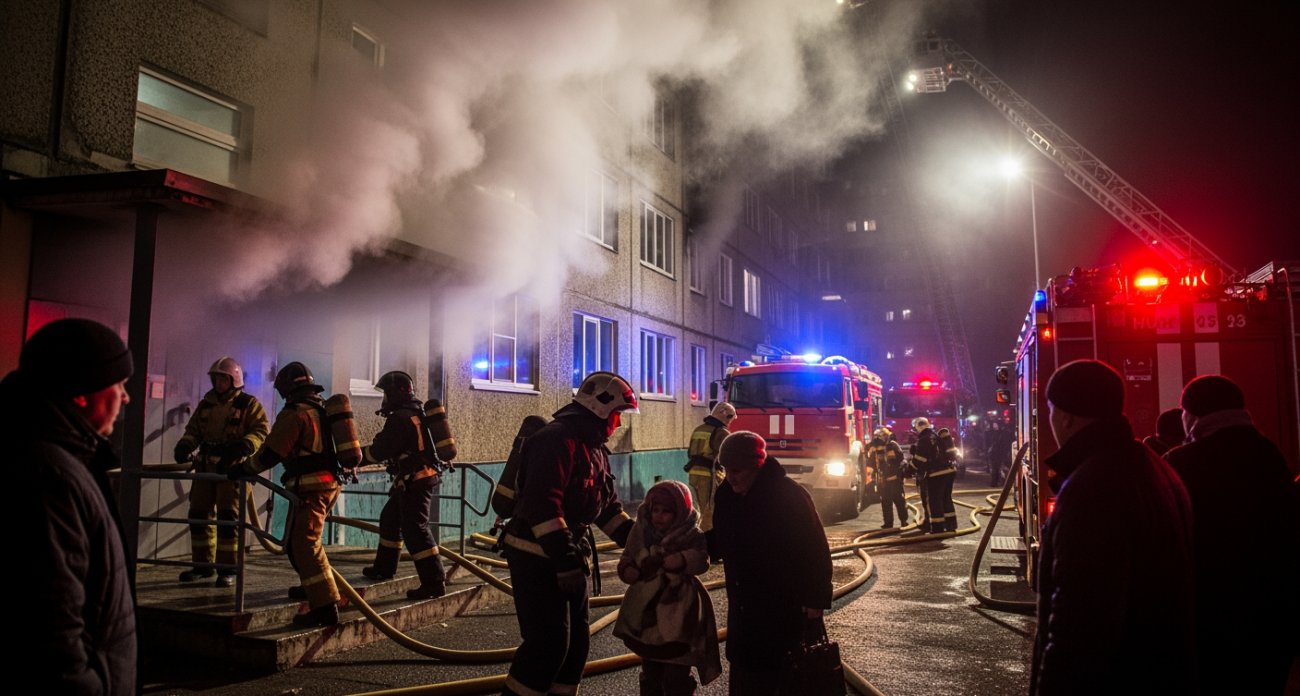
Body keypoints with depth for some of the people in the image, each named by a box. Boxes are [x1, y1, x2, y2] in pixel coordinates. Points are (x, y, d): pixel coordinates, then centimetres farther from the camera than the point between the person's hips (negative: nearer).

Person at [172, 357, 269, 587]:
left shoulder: (249, 404, -2)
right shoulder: (206, 404, 15)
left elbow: (262, 431, -10)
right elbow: (193, 430, 13)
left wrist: (245, 445, -29)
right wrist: (184, 445, -7)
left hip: (232, 467, -6)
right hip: (205, 467, 6)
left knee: (228, 517, -6)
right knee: (199, 515, 10)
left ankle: (228, 569, 2)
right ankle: (203, 564, 23)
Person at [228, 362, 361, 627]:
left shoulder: (294, 413, -12)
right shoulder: (323, 408, 16)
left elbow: (271, 453, -12)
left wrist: (243, 469, 0)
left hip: (311, 488, -10)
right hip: (330, 483, 10)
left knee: (306, 545, -13)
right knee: (297, 538, 26)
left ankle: (325, 606, -20)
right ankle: (311, 586, 40)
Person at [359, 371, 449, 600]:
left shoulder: (400, 417, -15)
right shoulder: (416, 413, 15)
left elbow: (380, 451, -14)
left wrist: (358, 453, 2)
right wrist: (366, 451, 18)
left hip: (414, 480, -11)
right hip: (422, 476, 11)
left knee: (415, 529, -10)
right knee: (390, 518, 23)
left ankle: (434, 582, -11)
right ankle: (385, 567, 37)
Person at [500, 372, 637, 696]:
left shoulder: (594, 449, 13)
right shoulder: (557, 439, -20)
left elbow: (607, 506, 18)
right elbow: (543, 504, -28)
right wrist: (566, 559, -30)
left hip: (568, 554, 10)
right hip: (537, 556, -10)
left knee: (576, 641, 14)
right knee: (549, 642, -10)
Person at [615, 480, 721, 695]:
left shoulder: (691, 535, -13)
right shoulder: (641, 532, -1)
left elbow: (702, 559, -29)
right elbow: (627, 557, 12)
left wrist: (684, 559, -49)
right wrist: (626, 569, -10)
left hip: (678, 614, -5)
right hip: (646, 611, 5)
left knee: (676, 677, 1)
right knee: (650, 674, 19)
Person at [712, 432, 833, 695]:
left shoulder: (788, 494, -19)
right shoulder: (727, 493, 0)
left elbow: (815, 548, -17)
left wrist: (816, 599, -18)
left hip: (787, 603, -6)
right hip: (745, 601, 6)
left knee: (783, 669, 2)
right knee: (746, 672, 12)